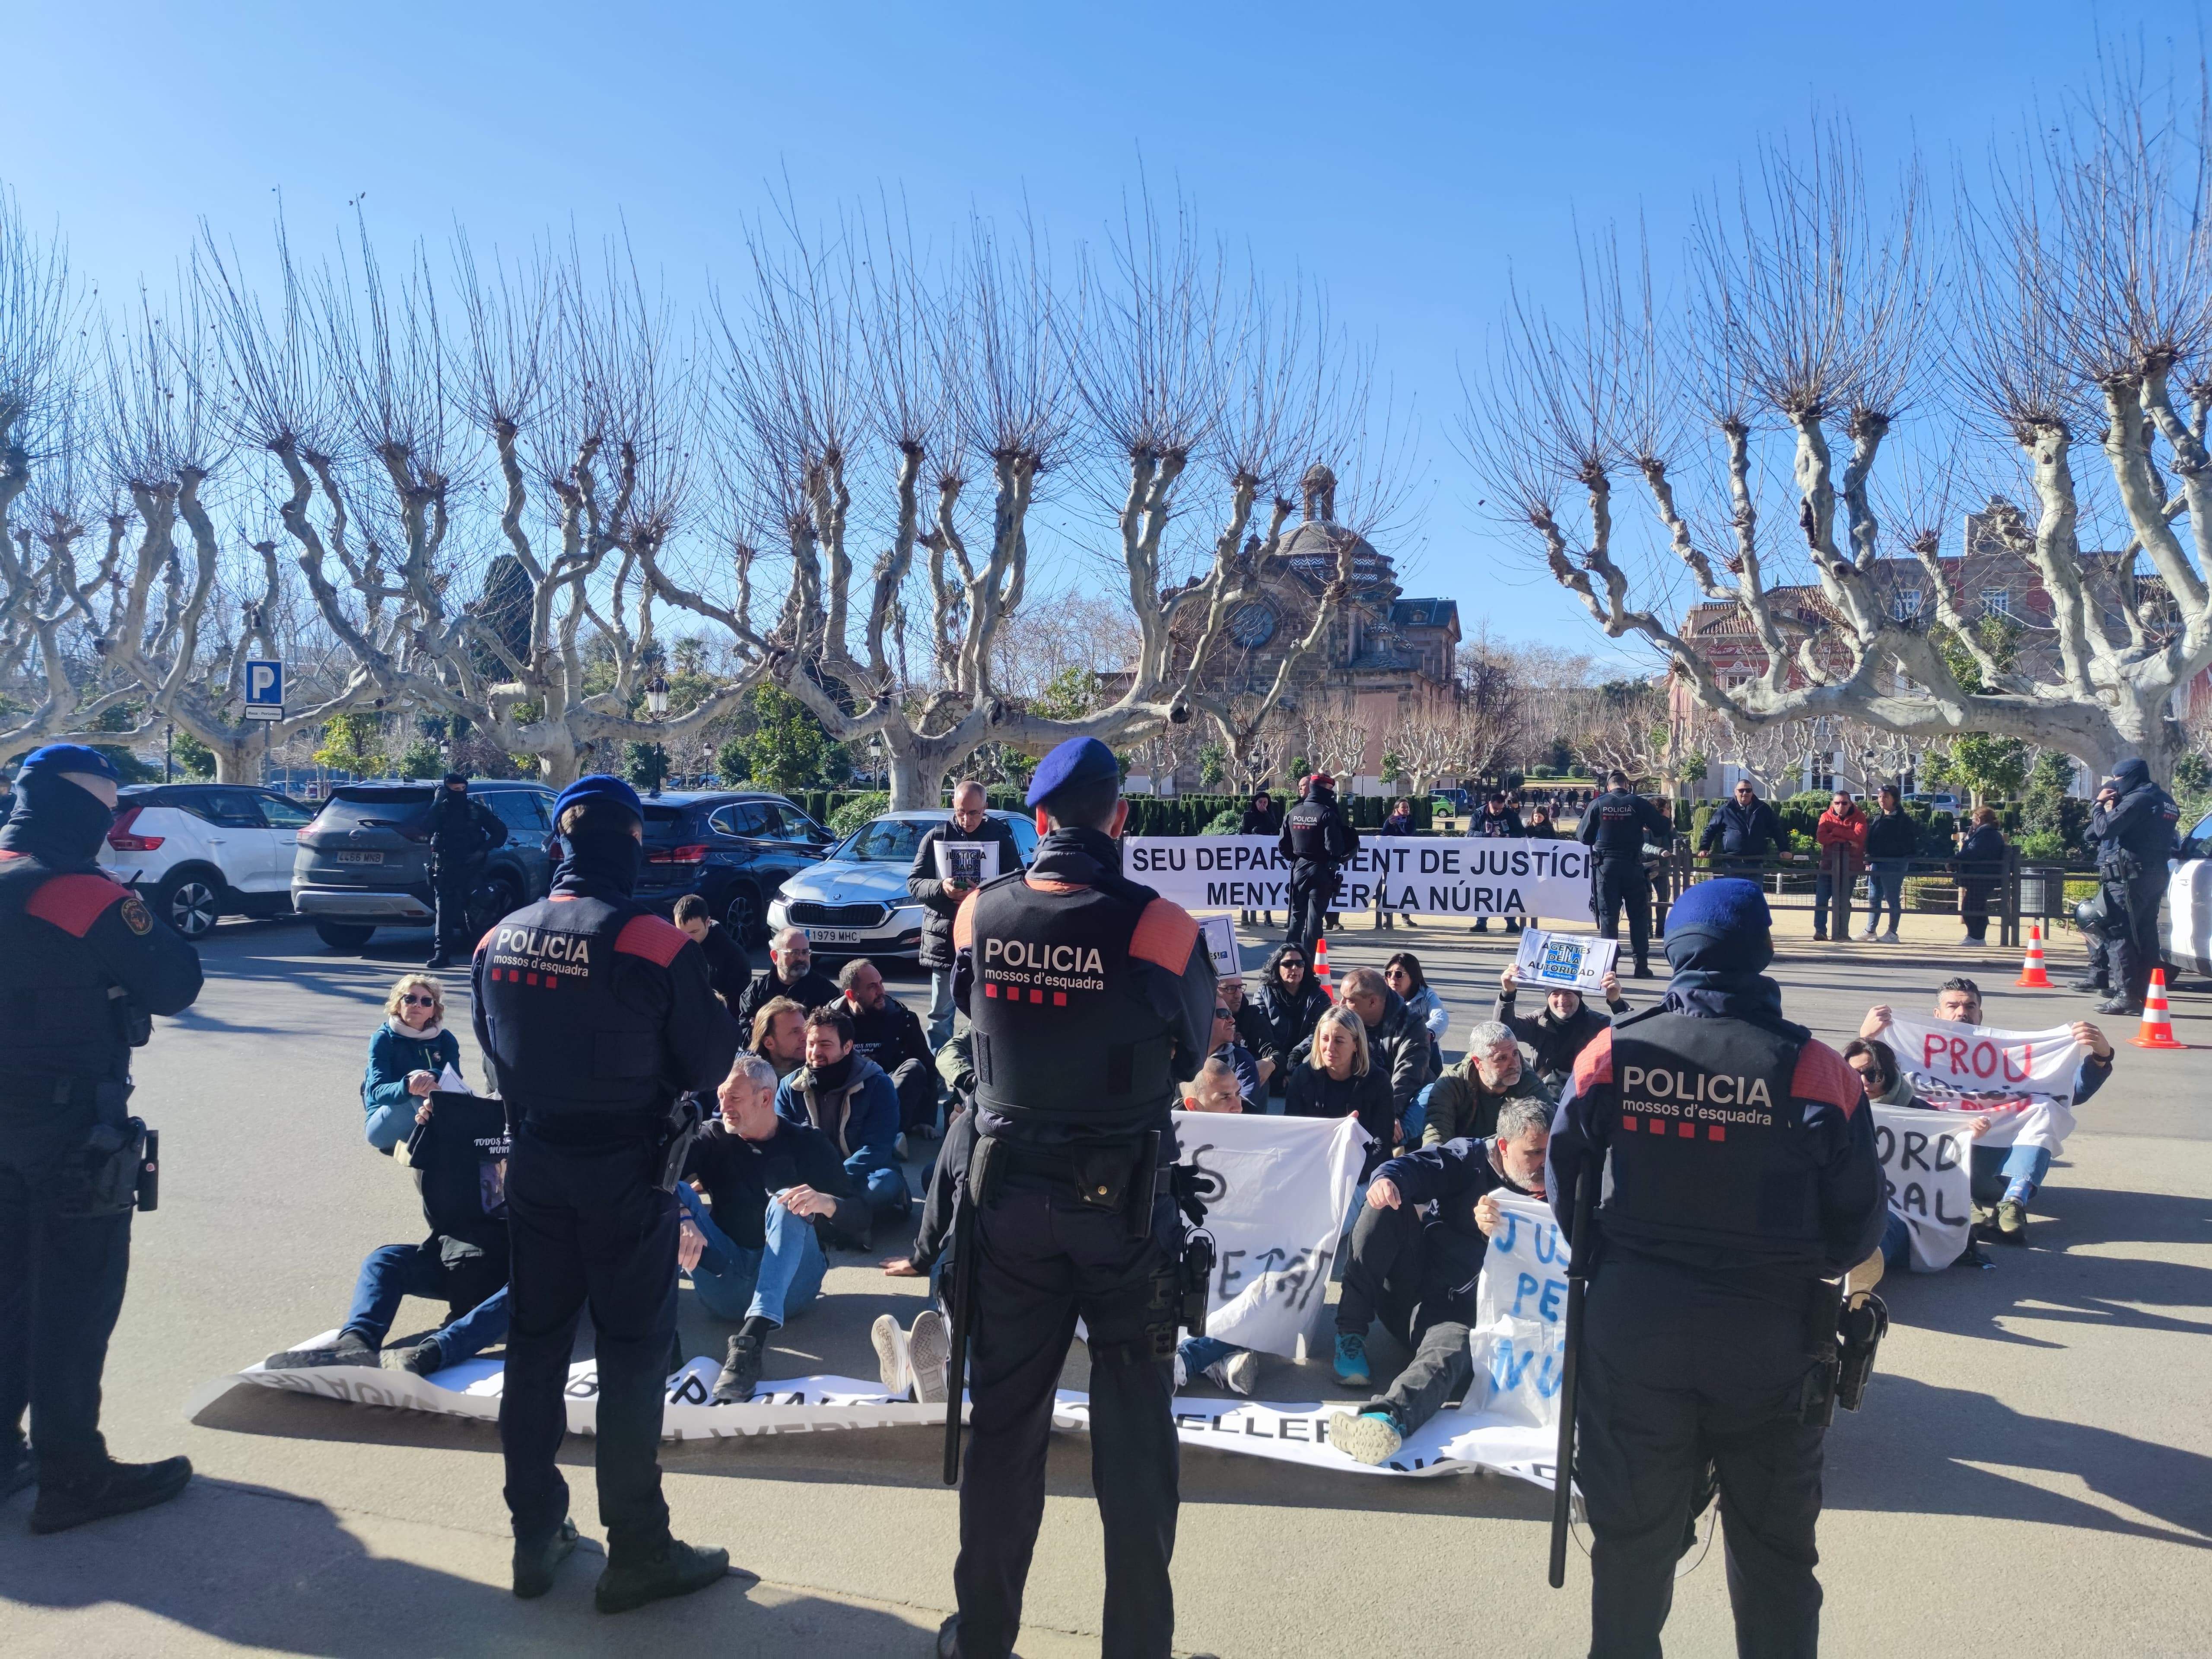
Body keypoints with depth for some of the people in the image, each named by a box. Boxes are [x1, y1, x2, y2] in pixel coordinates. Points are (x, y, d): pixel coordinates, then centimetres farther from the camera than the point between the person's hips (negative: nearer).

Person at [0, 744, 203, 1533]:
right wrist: (146, 924, 0)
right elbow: (176, 986, -14)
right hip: (71, 1123, -8)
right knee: (75, 1302, 3)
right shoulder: (92, 900, -20)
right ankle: (72, 1475, 12)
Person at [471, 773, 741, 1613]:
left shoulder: (499, 939, -2)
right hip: (626, 1173, -5)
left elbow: (495, 1051, 10)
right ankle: (638, 1552, 13)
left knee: (535, 1346, 15)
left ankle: (535, 1536, 27)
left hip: (534, 1165, 5)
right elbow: (714, 1062, -11)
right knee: (633, 1357, 5)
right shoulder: (651, 944, -20)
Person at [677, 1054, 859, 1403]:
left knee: (786, 1203, -29)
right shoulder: (714, 1139, 7)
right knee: (674, 1193, -13)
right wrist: (682, 1219, -33)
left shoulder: (807, 1144, 4)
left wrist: (826, 1203, -27)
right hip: (725, 1282, 2)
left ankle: (754, 1336, -46)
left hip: (789, 1283, -1)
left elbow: (860, 1217, -4)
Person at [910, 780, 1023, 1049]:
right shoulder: (936, 837, 1)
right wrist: (941, 888, -22)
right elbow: (913, 883, 0)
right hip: (944, 937, 1)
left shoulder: (1000, 836, -1)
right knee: (941, 1012, 10)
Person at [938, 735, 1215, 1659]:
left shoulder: (980, 916, -9)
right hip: (1124, 1200, -3)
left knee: (1003, 1418, 16)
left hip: (1010, 1193, 3)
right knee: (1133, 1427, 11)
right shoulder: (1157, 927, -18)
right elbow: (1192, 1051, -2)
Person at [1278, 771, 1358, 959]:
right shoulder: (1327, 813, -14)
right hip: (1321, 871, -5)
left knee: (1297, 915, 16)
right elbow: (1335, 846, -20)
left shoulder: (1293, 813, 2)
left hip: (1299, 868, 5)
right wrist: (1338, 859, 1)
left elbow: (1283, 845, 3)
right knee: (1315, 917, 1)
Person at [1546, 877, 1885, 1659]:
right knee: (1774, 1544, 18)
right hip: (1771, 1340, -1)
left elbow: (1563, 1189, 0)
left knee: (1631, 1535, 16)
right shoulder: (1817, 1072, -13)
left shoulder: (1611, 1054, -10)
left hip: (1632, 1331, 1)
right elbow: (1858, 1228, -5)